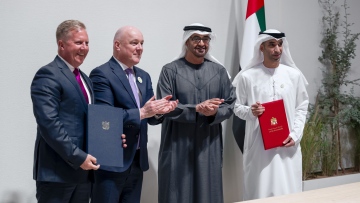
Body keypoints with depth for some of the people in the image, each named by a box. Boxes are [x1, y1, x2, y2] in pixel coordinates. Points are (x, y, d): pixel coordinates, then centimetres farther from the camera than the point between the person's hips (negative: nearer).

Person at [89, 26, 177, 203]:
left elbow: (150, 117, 12)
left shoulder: (143, 76, 14)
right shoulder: (101, 74, -10)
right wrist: (141, 113, -22)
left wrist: (158, 111, -10)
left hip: (138, 160, 7)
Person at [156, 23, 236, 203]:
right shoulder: (170, 70, -3)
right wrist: (196, 109, -19)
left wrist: (215, 112, -16)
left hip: (209, 146, 3)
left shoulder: (219, 71, 8)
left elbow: (230, 104, 5)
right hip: (178, 146, -3)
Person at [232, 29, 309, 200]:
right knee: (260, 190, 2)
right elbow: (237, 107, 5)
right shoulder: (247, 76, -1)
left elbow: (302, 107, 8)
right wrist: (250, 111, -17)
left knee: (288, 190, 3)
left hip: (287, 144, 2)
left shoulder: (294, 75, 5)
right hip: (258, 144, -2)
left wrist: (295, 135, -4)